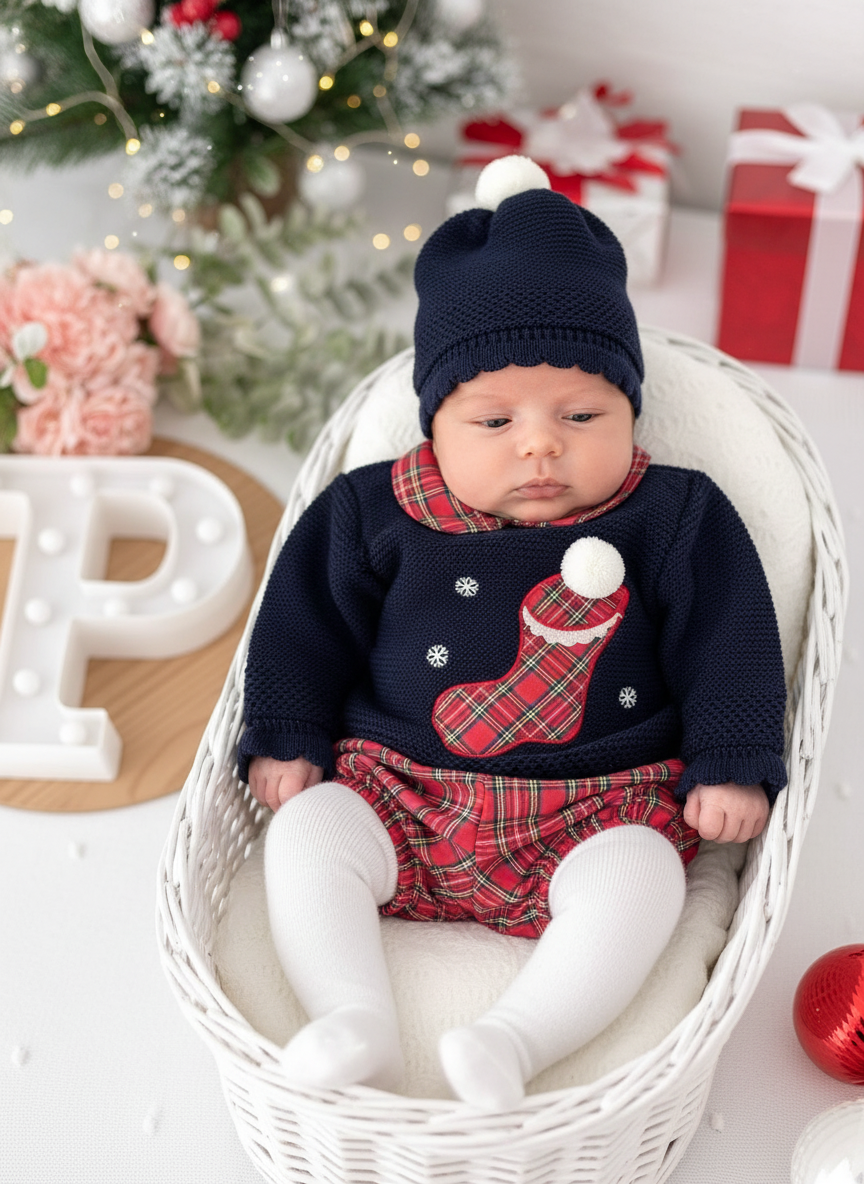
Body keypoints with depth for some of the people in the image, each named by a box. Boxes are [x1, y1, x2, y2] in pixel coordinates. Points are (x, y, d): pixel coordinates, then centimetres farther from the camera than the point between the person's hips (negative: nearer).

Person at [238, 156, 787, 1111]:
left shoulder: (675, 520, 0)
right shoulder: (376, 513, 1)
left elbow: (726, 637, 2)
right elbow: (308, 622, 7)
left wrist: (732, 764, -6)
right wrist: (285, 738, 2)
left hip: (593, 808, -1)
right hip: (400, 792, 2)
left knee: (638, 877, -29)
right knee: (306, 833, -18)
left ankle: (516, 1038, -32)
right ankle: (357, 1025, -21)